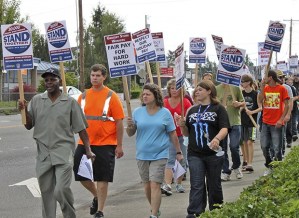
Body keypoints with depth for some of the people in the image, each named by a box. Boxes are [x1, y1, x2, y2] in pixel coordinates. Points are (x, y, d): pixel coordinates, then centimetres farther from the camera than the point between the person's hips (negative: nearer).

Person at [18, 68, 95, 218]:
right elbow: (29, 125, 10)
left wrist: (88, 150, 0)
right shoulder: (36, 100, 9)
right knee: (46, 193, 8)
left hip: (63, 153, -3)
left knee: (61, 190, -15)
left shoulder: (70, 102, 2)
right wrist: (25, 111, -7)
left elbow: (81, 128, 4)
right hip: (43, 153, 3)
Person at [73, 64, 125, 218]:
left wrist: (119, 145, -8)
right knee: (80, 173, 6)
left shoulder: (111, 96, -5)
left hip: (105, 144, -4)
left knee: (102, 178, 0)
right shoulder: (83, 96, 7)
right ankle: (97, 196, 33)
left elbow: (119, 121, -5)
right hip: (85, 143, 4)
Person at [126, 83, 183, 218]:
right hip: (142, 155, 3)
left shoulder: (165, 113, -2)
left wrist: (178, 152, 6)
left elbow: (172, 134, 4)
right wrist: (130, 126, -15)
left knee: (155, 185, -11)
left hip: (159, 155, -3)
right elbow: (130, 134, 6)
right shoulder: (138, 112, 2)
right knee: (147, 186, 12)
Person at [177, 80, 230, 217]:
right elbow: (187, 133, 18)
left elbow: (224, 128, -13)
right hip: (195, 155, 3)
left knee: (214, 185, 10)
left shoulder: (218, 109, 0)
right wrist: (182, 125, -4)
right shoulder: (192, 110, 14)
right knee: (196, 185, -6)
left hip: (213, 153, -3)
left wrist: (217, 139, -33)